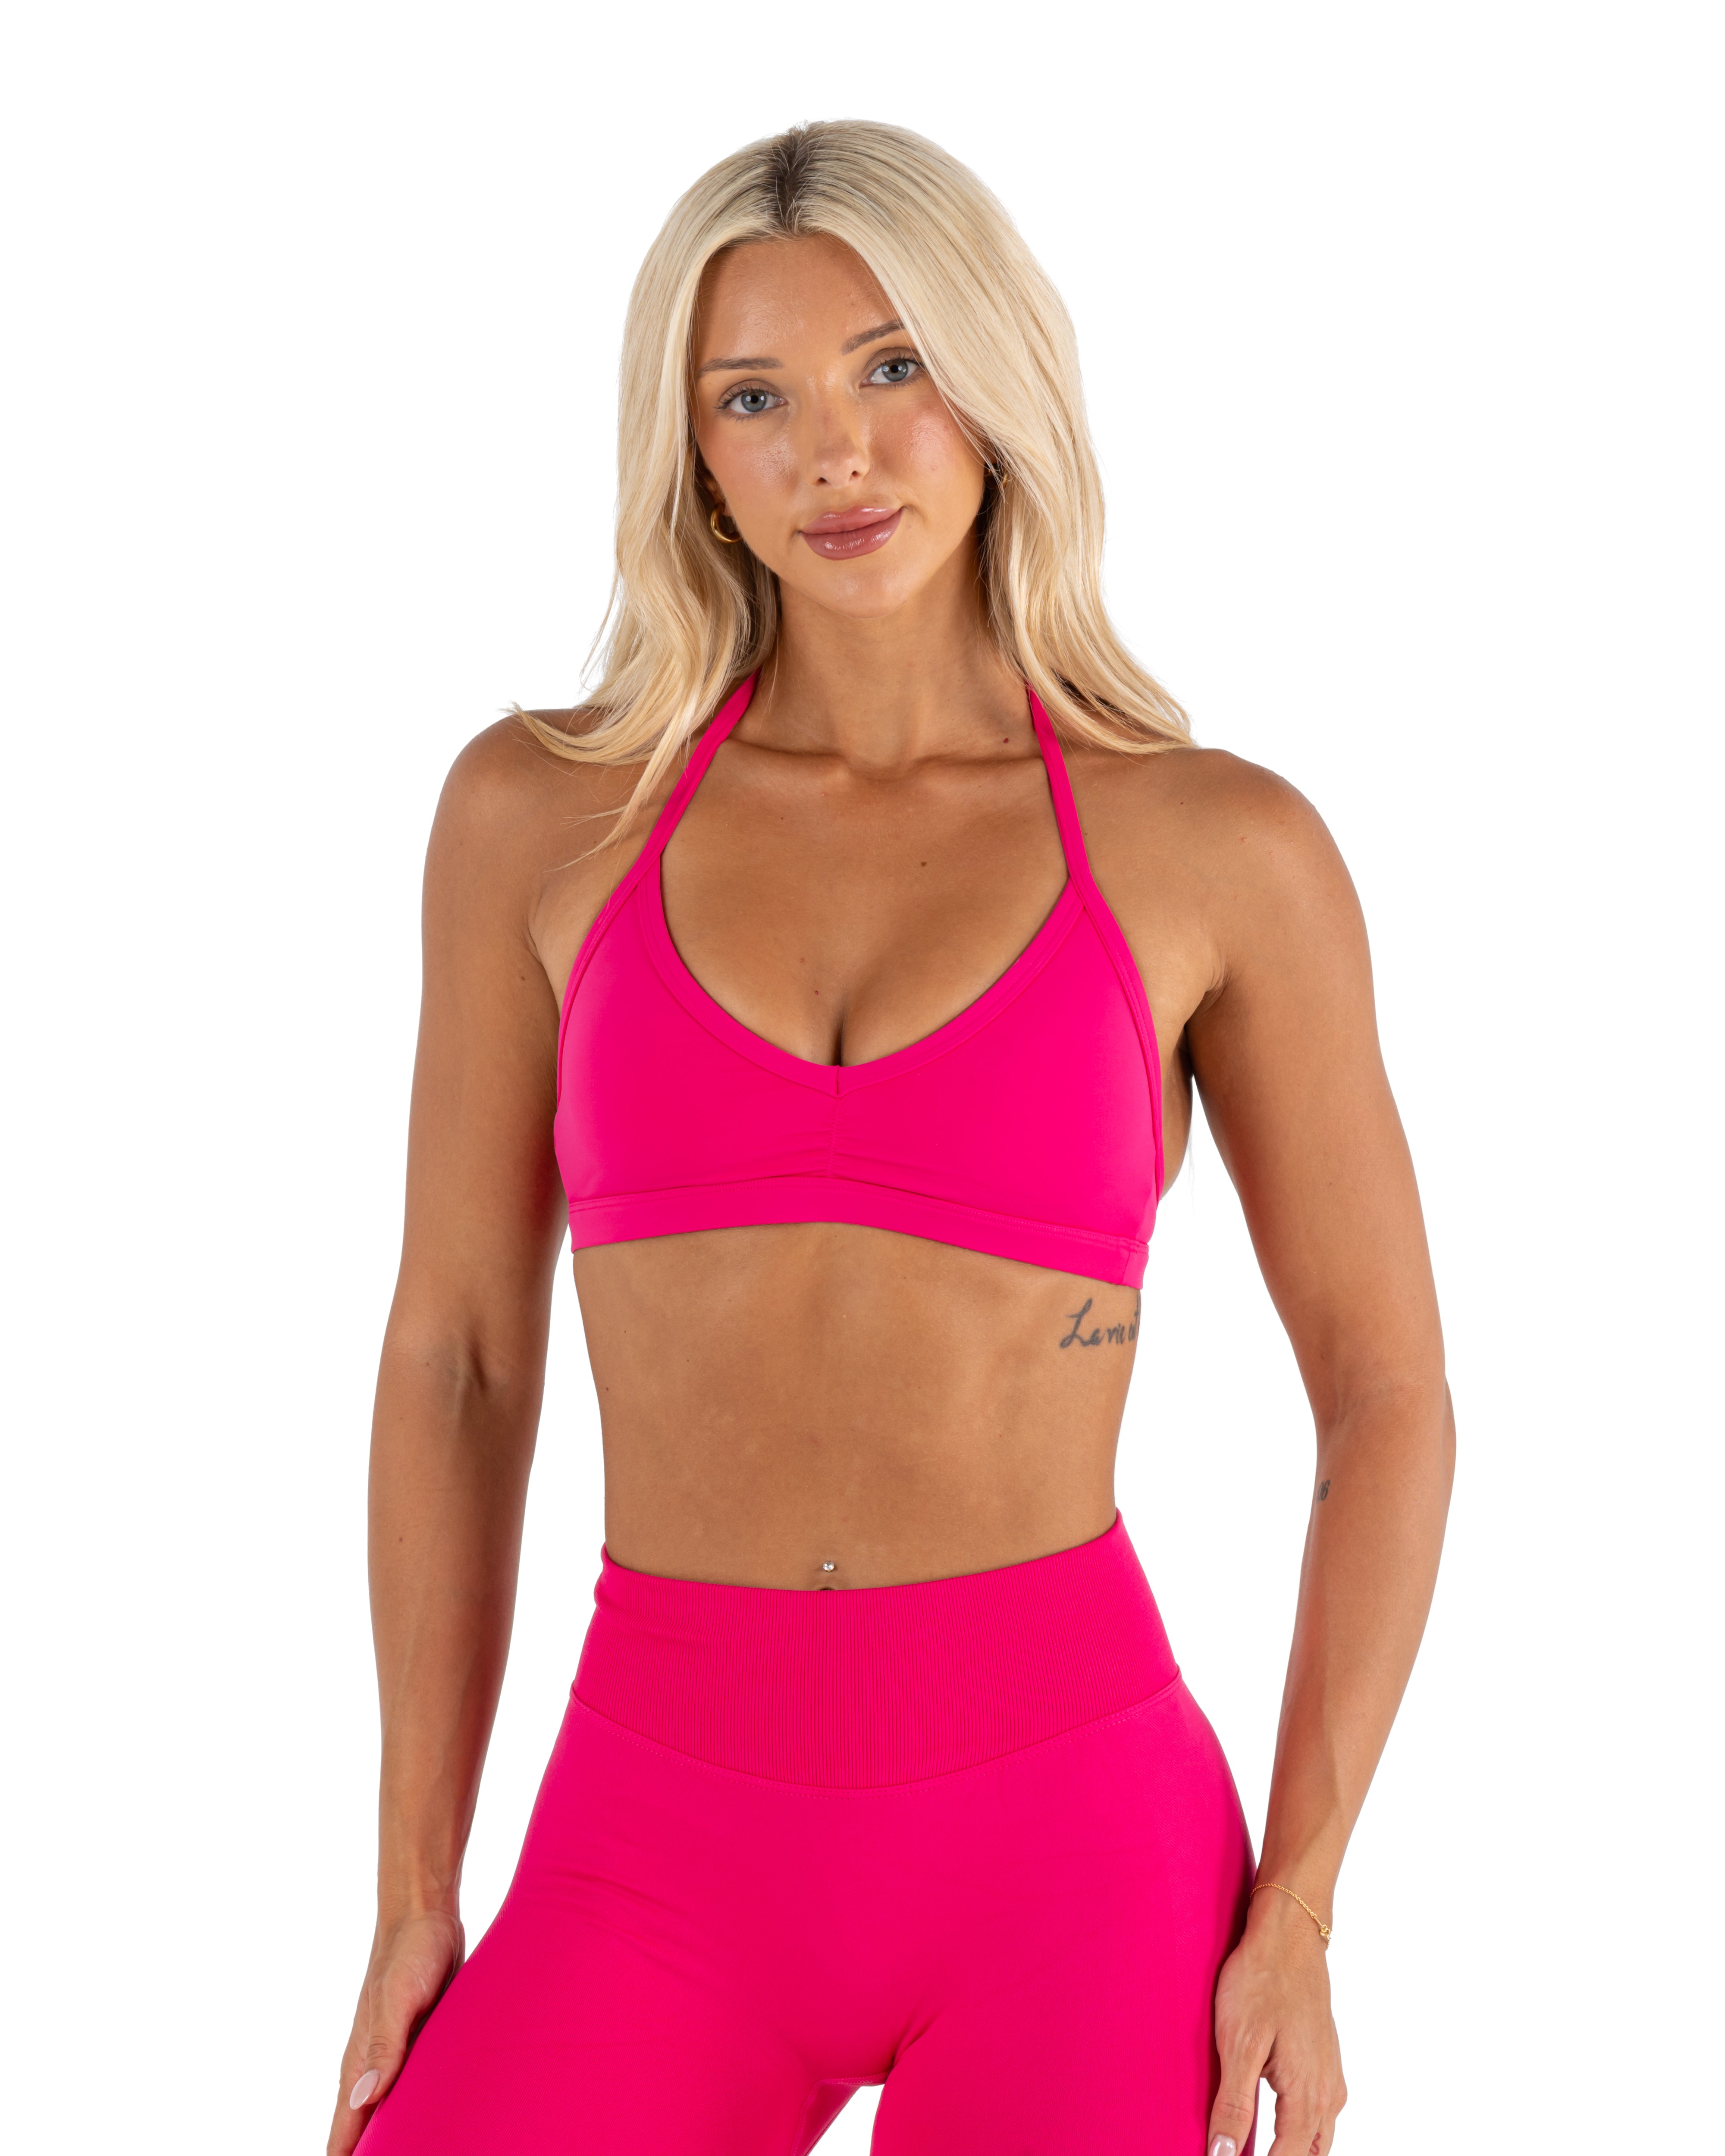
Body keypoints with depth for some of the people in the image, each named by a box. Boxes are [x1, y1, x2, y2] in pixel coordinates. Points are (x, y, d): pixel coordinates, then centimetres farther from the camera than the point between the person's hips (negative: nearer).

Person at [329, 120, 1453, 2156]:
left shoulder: (1221, 848, -1)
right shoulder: (542, 811, 3)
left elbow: (1388, 1391, 4)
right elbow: (458, 1351, 8)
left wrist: (1298, 1921, -3)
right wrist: (413, 1901, 6)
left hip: (1072, 1845, -1)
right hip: (659, 1863, 2)